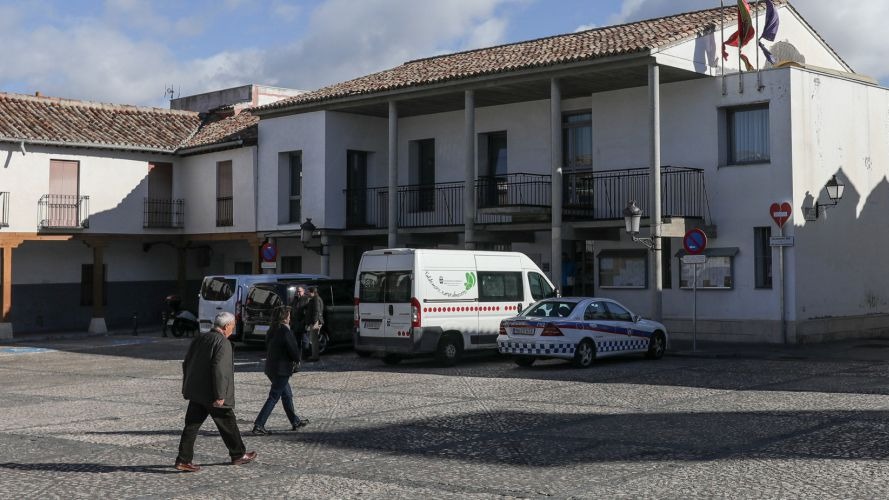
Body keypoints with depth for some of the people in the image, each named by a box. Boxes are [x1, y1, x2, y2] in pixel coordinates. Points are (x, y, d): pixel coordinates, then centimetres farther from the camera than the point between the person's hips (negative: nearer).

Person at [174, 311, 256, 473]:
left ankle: (183, 460, 2)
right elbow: (219, 369, -23)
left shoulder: (199, 339, 10)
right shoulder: (223, 343, -15)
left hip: (195, 392, 7)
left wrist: (187, 387, 23)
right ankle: (238, 455, 23)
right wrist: (219, 395, -21)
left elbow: (186, 363, 16)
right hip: (212, 395, -7)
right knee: (228, 425, 9)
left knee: (192, 425, 6)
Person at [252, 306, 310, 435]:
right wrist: (297, 359, 7)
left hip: (271, 368, 9)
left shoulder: (271, 331, 7)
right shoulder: (286, 332, -18)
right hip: (281, 370, -9)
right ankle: (258, 425, -6)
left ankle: (295, 421, 30)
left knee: (287, 395, 20)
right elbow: (295, 354, -18)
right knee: (274, 397, -4)